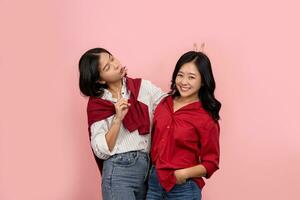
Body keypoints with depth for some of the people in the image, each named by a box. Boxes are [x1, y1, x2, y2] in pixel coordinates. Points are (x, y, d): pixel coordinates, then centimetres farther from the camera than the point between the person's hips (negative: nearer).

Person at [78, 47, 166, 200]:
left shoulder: (143, 87, 6)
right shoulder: (97, 103, -2)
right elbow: (101, 151, -7)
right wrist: (118, 119, -17)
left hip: (148, 169, 4)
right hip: (119, 172, -3)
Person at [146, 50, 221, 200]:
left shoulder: (206, 119, -13)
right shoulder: (164, 104, 2)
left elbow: (211, 163, -8)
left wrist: (185, 173, -20)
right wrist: (153, 171, 4)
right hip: (154, 181, 5)